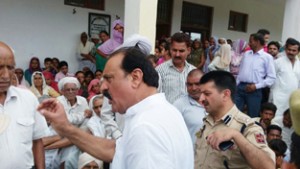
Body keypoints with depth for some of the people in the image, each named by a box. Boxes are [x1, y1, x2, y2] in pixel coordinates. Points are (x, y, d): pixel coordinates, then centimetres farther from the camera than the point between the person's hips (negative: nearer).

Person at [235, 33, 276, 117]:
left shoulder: (267, 57, -2)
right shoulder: (246, 54, 13)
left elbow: (272, 77, -5)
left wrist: (256, 86, -11)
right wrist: (236, 85, 11)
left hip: (254, 90, -4)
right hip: (240, 87, 4)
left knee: (252, 117, 5)